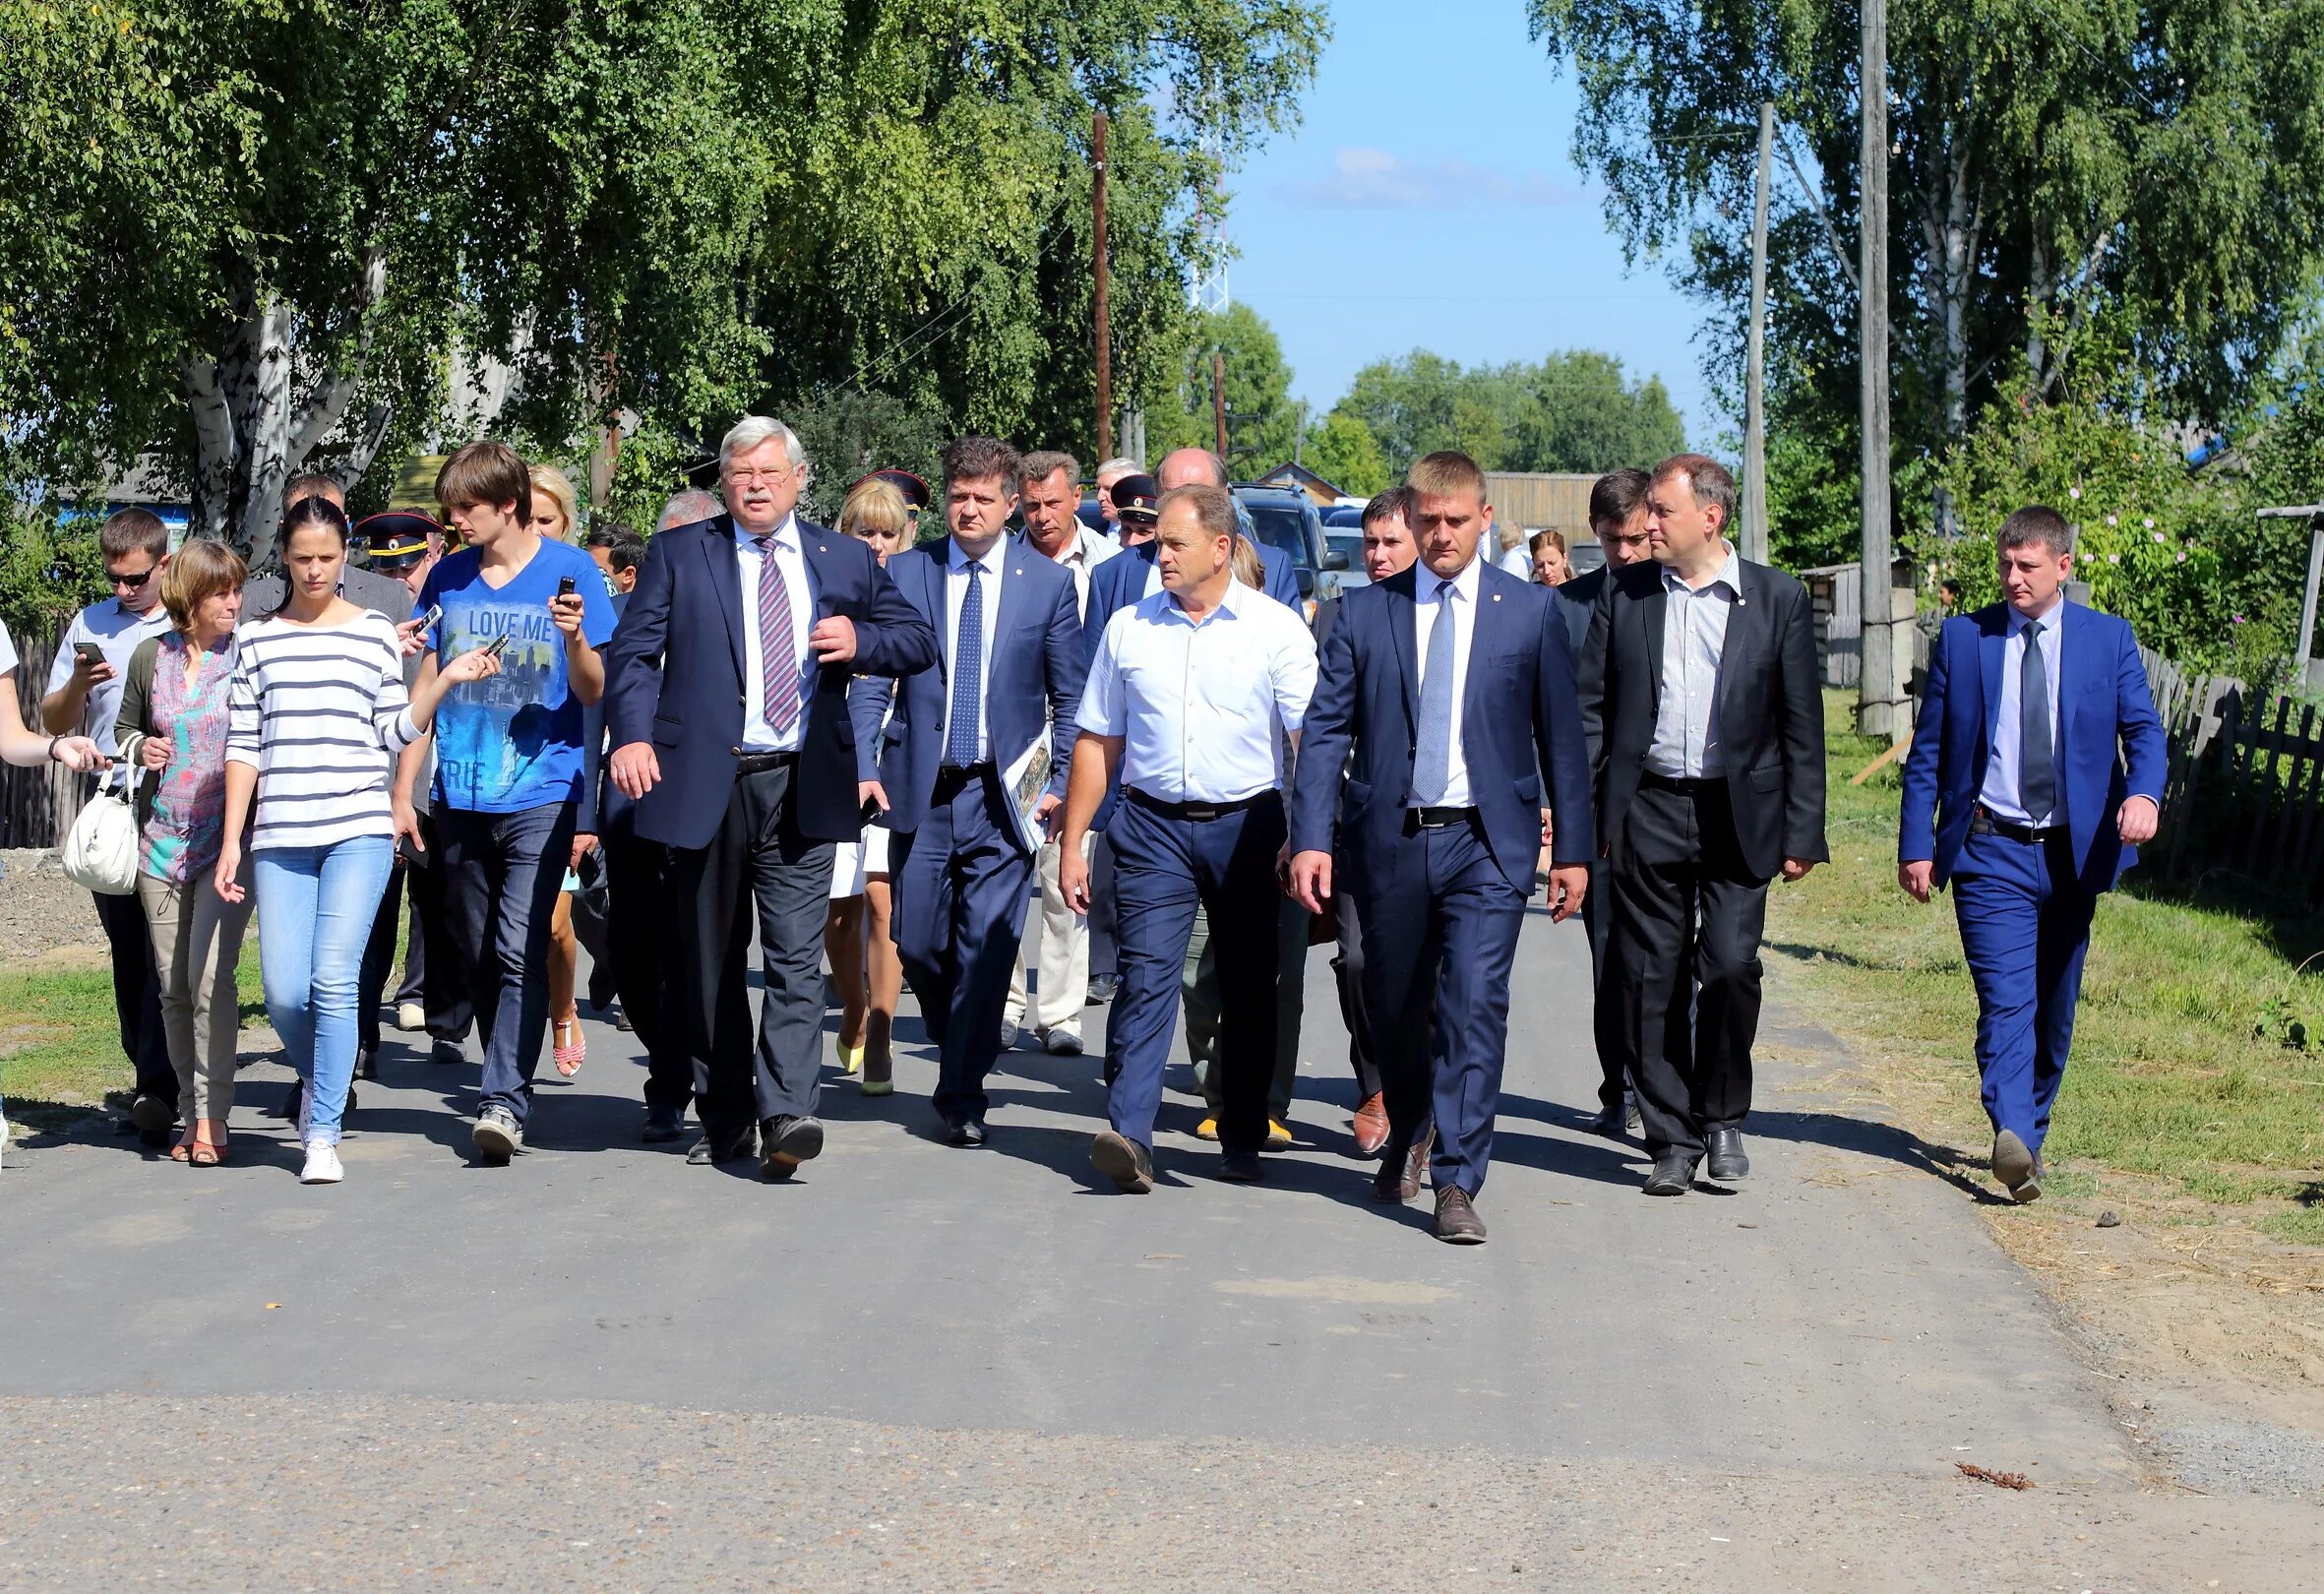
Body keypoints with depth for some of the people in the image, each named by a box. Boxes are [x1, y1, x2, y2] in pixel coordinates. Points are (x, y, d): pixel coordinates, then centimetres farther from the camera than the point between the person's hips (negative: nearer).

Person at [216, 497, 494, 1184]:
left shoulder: (376, 633, 9)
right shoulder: (256, 640, 11)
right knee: (284, 992, -4)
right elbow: (243, 744, 10)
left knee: (334, 983, -10)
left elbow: (395, 732, 9)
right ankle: (316, 1081, 28)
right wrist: (231, 842, 6)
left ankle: (323, 1134, -1)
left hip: (358, 830, -2)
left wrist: (445, 681, -5)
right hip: (280, 837, 2)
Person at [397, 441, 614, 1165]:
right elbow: (426, 691, 15)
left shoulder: (570, 570, -2)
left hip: (541, 796, -4)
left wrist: (575, 638, -20)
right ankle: (507, 1092, 20)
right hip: (460, 799, 5)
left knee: (521, 952, -15)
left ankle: (504, 1102, -17)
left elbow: (592, 692, -2)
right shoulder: (448, 579, 9)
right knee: (478, 960, 9)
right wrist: (401, 794, 6)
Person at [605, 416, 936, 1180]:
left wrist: (861, 641, -6)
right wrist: (632, 734, -15)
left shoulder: (846, 559, 13)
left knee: (797, 958, -10)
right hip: (705, 782, 0)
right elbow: (635, 650, 2)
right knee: (708, 963, 8)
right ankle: (724, 1117, 19)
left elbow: (918, 642, 16)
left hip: (804, 787, 0)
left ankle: (786, 1114, -15)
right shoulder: (679, 553, 9)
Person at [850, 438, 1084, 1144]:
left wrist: (1060, 784, -1)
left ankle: (963, 1097, 5)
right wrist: (863, 767, -6)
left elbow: (1071, 697, 7)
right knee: (918, 942, 3)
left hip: (1005, 793, -1)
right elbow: (871, 682, 5)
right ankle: (963, 1053, 30)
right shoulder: (904, 572, 5)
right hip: (922, 790, 1)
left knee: (987, 945, -5)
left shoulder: (1049, 583, 4)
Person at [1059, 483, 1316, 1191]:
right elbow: (1098, 742, 11)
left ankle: (1242, 1139, 18)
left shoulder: (1277, 629, 0)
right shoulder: (1129, 627, 8)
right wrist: (1072, 843, 7)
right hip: (1154, 825, 1)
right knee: (1145, 975, -13)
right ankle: (1129, 1135, -20)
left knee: (1249, 989, 7)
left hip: (1246, 826, -1)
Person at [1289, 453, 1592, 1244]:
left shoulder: (1531, 611, 4)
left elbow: (1561, 736, 6)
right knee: (1396, 1009, 13)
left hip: (1487, 845, -2)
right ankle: (1409, 1135, 40)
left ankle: (1457, 1182, -9)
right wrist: (1311, 837, -7)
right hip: (1388, 842, 2)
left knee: (1475, 1005, -13)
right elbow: (1325, 730, 3)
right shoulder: (1365, 611, 5)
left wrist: (1572, 849, 4)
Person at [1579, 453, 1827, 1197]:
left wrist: (1803, 832, -2)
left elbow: (1802, 725, 3)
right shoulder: (1623, 593, 6)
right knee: (1652, 978, 2)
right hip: (1647, 811, 2)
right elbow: (1591, 707, 7)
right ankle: (1672, 1141, 12)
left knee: (1730, 966, -9)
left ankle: (1723, 1116, 13)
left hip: (1738, 815, -2)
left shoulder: (1776, 599, 2)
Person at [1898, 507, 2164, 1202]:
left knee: (2054, 1009, 11)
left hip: (2075, 851, 2)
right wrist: (1915, 845, 0)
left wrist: (2144, 792, -23)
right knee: (2006, 999, -16)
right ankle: (2011, 1139, -29)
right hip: (1991, 851, -2)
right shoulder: (1962, 637, 4)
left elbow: (2144, 730, -2)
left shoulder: (2109, 638, 6)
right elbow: (1927, 752, 6)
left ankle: (2029, 1135, 26)